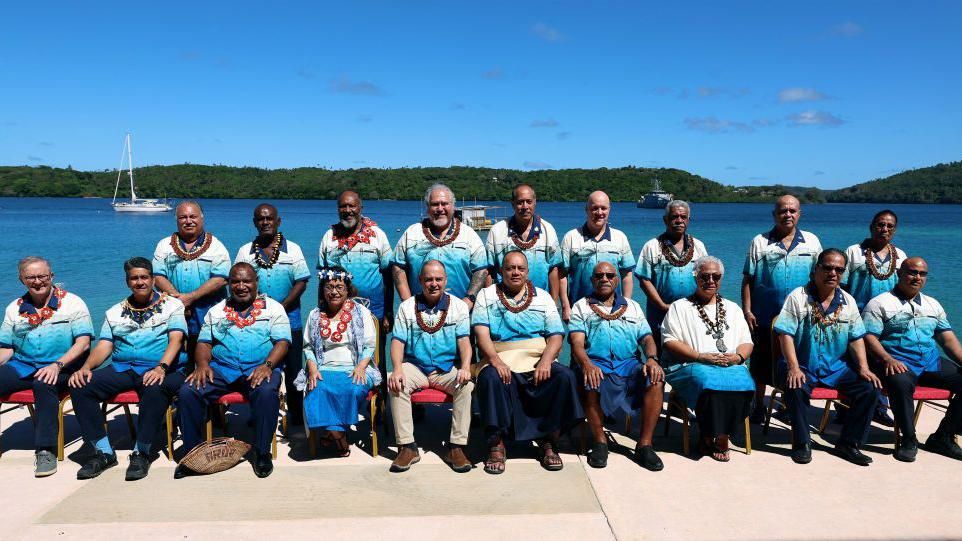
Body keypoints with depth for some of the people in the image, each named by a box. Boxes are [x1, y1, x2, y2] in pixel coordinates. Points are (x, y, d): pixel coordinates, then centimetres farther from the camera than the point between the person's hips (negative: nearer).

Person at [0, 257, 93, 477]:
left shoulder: (72, 303, 2)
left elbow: (83, 342, -7)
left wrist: (57, 365, -21)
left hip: (61, 368, -4)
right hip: (22, 366, 5)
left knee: (44, 384, -36)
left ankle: (45, 450, -28)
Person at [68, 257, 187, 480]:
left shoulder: (172, 305, 7)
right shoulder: (116, 312, 20)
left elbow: (176, 339, -7)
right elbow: (104, 346, 13)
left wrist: (161, 367, -25)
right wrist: (86, 367, -9)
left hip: (158, 369, -4)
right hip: (121, 368, 5)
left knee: (154, 389, -39)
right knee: (80, 386, -20)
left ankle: (141, 453, -22)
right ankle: (104, 452, -12)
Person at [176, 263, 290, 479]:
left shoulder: (273, 308, 9)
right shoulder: (216, 311, 20)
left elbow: (282, 341, -1)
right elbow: (204, 342, 15)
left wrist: (267, 365, -19)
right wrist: (203, 363, -7)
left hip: (259, 368, -3)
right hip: (220, 368, 3)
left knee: (266, 392, -36)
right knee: (187, 392, -22)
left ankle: (262, 453, -20)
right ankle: (193, 451, -7)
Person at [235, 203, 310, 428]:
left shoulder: (292, 249, 2)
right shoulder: (245, 251, 7)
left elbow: (301, 282, -4)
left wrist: (281, 307, -14)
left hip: (289, 320, -1)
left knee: (292, 372, 3)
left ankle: (296, 421, 14)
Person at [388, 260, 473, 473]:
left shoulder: (458, 306, 5)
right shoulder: (407, 307, 7)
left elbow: (464, 340, -3)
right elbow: (398, 341, 0)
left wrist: (465, 367, -23)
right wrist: (397, 369, -19)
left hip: (447, 369, 0)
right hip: (415, 367, 0)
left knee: (466, 385, -30)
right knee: (395, 383, -30)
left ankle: (456, 446, -21)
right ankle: (407, 446, -22)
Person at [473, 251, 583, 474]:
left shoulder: (543, 297, 15)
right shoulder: (487, 295, 12)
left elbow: (556, 335, 5)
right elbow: (481, 332, -2)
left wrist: (546, 361, -15)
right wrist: (495, 361, -19)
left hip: (538, 361, 2)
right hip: (500, 361, -1)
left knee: (565, 376, -26)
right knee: (490, 378, -34)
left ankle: (548, 441, -13)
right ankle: (496, 444, -20)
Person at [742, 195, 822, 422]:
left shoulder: (812, 242, 6)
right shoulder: (760, 242, 1)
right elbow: (748, 280, 0)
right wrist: (747, 311, -6)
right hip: (765, 318, -1)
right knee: (761, 365, 8)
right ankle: (759, 406, 24)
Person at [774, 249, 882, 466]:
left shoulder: (848, 302, 10)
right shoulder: (798, 297, -5)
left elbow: (856, 339, 10)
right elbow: (785, 334, -11)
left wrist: (864, 368, -5)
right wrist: (794, 368, -22)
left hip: (837, 367, 5)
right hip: (803, 366, -4)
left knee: (870, 389, -14)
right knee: (796, 389, -33)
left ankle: (848, 443, 2)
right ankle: (802, 443, -12)